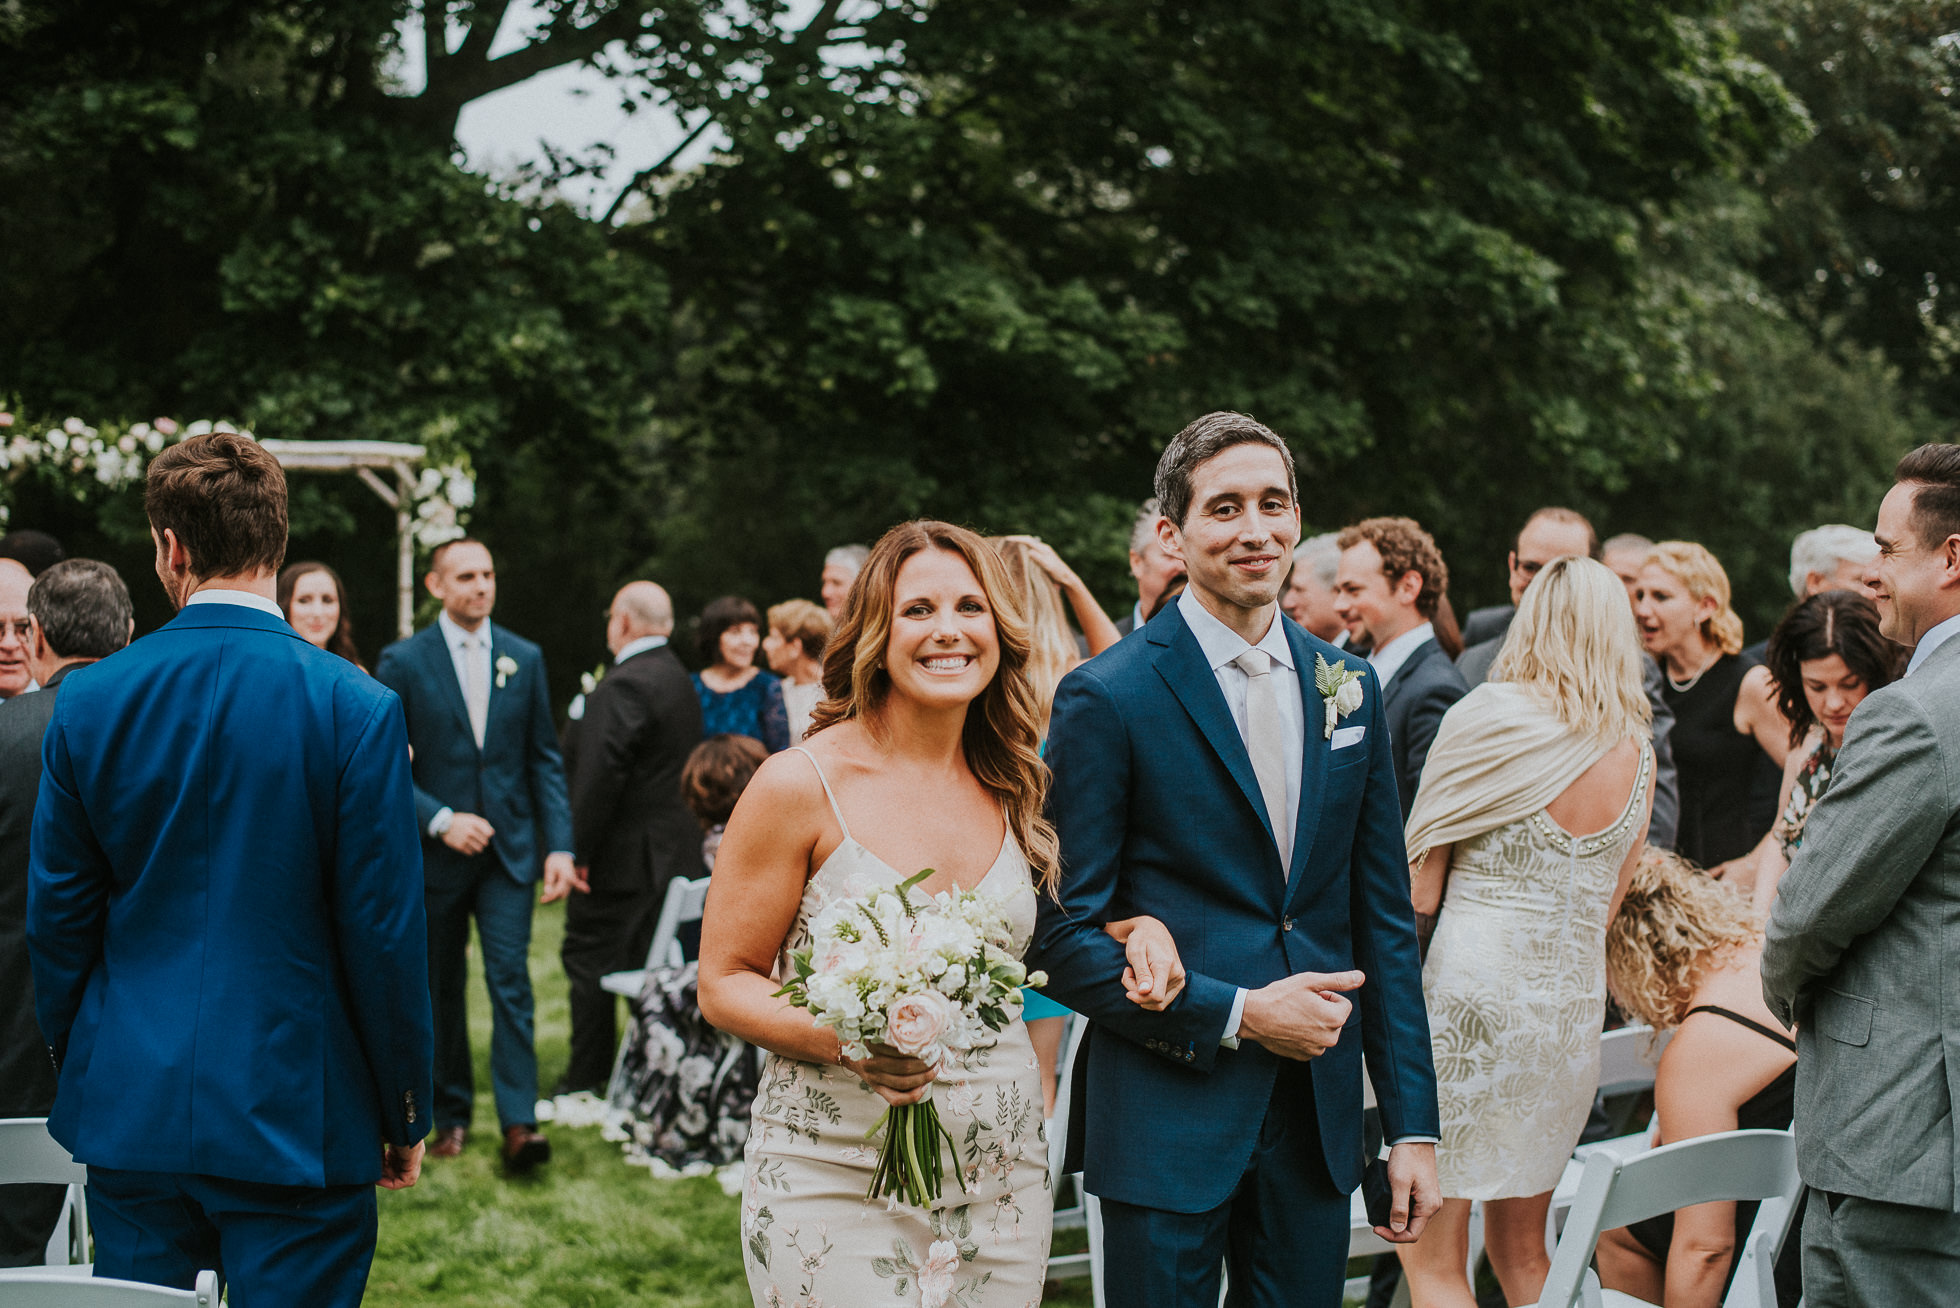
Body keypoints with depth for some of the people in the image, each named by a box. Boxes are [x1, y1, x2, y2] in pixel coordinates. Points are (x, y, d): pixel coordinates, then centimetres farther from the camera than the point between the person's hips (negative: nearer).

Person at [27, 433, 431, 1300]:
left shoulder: (88, 700, -2)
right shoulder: (356, 707, -11)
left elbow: (56, 914, 5)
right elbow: (384, 930, -8)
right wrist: (404, 1116, 3)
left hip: (129, 1114, 3)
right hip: (295, 1117, -3)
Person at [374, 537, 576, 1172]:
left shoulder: (524, 658, 6)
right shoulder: (402, 662, -3)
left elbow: (544, 759, 7)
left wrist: (561, 846, -2)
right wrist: (440, 820, -15)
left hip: (508, 849, 1)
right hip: (435, 852, -1)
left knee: (511, 977, -9)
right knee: (441, 989, 9)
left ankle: (519, 1120, -12)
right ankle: (451, 1114, 22)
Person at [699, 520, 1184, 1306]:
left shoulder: (1018, 785, 5)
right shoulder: (799, 786, -7)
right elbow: (724, 985, -5)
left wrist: (1139, 926, -1)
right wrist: (840, 1038, -24)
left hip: (999, 1181, 4)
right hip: (836, 1182, -4)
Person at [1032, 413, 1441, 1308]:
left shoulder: (1348, 688, 8)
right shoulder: (1107, 698, -8)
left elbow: (1383, 919, 10)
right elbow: (1064, 937, -9)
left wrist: (1412, 1123, 7)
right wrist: (1237, 1015, -15)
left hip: (1316, 1120, 5)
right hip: (1167, 1123, -4)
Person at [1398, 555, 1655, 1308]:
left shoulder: (1488, 717, -7)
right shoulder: (1637, 755, 6)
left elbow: (1419, 886, -4)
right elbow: (1606, 906, 14)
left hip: (1470, 993, -5)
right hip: (1574, 1006, 5)